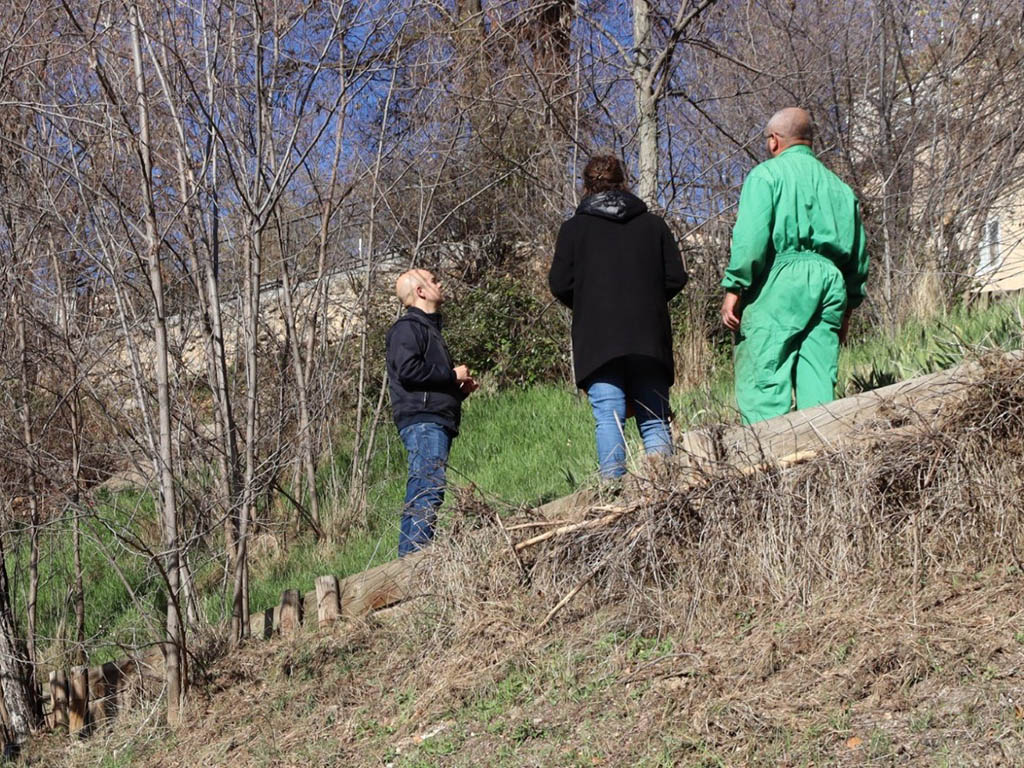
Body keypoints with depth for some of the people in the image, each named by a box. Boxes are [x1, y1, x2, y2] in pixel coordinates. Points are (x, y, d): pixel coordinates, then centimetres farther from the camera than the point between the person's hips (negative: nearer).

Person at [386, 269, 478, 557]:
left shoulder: (428, 328, 29)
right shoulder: (407, 327, -3)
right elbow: (408, 370, -19)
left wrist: (459, 389, 14)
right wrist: (453, 375, -9)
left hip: (437, 421, 10)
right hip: (422, 419, -10)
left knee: (422, 491, 5)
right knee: (428, 488, -20)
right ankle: (414, 555, -25)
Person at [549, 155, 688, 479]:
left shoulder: (573, 228, 5)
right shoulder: (653, 224, 11)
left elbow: (560, 285, 1)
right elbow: (676, 278, 7)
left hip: (597, 340, -2)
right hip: (648, 339, 2)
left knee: (608, 418, -6)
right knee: (654, 419, 6)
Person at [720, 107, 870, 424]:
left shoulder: (767, 174, 5)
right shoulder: (839, 186, 24)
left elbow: (751, 236, -9)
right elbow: (859, 253, 22)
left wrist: (734, 288, -8)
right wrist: (848, 307, 26)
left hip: (782, 280, -6)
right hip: (831, 280, 6)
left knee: (761, 382, -10)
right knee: (819, 386, 4)